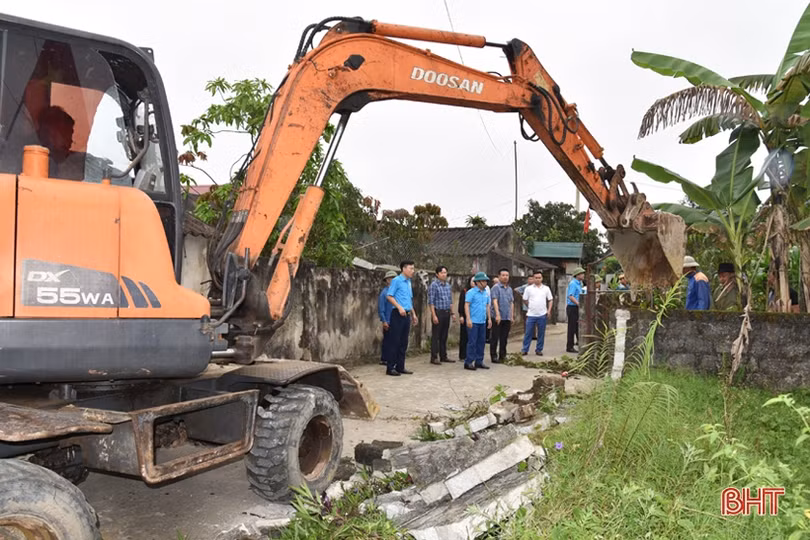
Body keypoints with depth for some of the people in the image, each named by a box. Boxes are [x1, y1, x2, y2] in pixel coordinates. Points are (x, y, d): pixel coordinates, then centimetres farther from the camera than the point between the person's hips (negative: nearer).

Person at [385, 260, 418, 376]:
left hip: (407, 315, 8)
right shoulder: (396, 280, -6)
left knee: (404, 342, 10)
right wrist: (399, 307, -20)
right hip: (398, 314, -8)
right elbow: (389, 296, -12)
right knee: (394, 341, -5)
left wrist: (413, 314, 21)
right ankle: (390, 368, -1)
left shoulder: (409, 282, 17)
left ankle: (400, 367, 16)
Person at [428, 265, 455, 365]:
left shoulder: (448, 285, 14)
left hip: (447, 313, 7)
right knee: (436, 336, -3)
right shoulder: (434, 285, -8)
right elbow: (431, 302, -11)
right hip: (438, 312, -7)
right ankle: (434, 358, 0)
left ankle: (443, 356, 19)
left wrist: (452, 313, 14)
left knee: (444, 336, 11)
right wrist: (434, 315, -17)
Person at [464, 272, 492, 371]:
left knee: (481, 342, 10)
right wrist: (468, 319, -19)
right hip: (473, 322, -7)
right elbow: (466, 305, -12)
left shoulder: (486, 293, 13)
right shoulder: (471, 292, -8)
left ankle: (479, 362, 18)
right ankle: (468, 363, 0)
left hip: (482, 322, 7)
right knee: (472, 342, -6)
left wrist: (489, 318, 16)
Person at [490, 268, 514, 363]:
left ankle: (502, 356, 19)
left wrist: (512, 316, 16)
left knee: (504, 338, 10)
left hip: (507, 318, 6)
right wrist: (497, 314, -23)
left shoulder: (510, 289, 15)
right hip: (498, 317, -6)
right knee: (495, 338, 0)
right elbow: (495, 301, -15)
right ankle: (494, 356, 5)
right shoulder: (496, 287, -6)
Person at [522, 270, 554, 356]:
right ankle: (524, 350, 9)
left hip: (542, 315, 1)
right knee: (528, 333, 1)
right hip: (531, 315, -1)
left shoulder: (546, 289, 6)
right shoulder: (529, 289, 3)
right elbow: (525, 300, 11)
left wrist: (549, 310, 0)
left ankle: (539, 350, 16)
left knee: (541, 333, 6)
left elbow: (550, 300, 10)